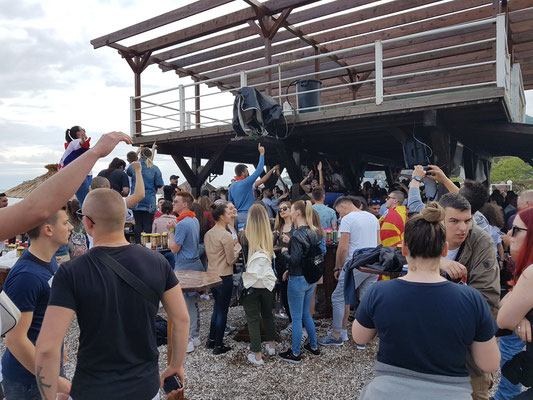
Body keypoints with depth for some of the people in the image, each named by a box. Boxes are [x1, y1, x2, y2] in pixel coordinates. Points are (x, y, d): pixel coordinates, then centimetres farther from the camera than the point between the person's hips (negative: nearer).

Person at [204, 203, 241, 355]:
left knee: (217, 307, 23)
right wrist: (237, 247, -1)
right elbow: (231, 260, -17)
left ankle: (211, 340, 31)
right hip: (224, 277, -8)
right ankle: (218, 346, 15)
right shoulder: (226, 235, -20)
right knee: (222, 311, 5)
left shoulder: (208, 234, 5)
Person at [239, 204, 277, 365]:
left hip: (251, 282, -3)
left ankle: (257, 356, 14)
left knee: (253, 319, 8)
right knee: (267, 314, 23)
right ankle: (271, 345, 38)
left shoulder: (245, 236, -13)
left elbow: (241, 258, 0)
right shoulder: (269, 236, -6)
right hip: (268, 281, 3)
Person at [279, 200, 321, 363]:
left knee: (296, 318, 6)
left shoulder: (297, 235, -22)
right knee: (306, 314, 23)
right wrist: (290, 270, 15)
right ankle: (314, 346, 34)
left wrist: (284, 252, -4)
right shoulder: (313, 232, 4)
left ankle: (295, 353, 19)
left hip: (298, 280, -8)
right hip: (311, 279, 8)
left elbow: (294, 260, -24)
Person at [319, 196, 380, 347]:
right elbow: (378, 244, 18)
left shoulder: (347, 219, -9)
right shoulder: (372, 217, 14)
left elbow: (343, 248, -13)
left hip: (355, 266, -8)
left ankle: (337, 336, 10)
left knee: (338, 298, 4)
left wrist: (338, 268, -2)